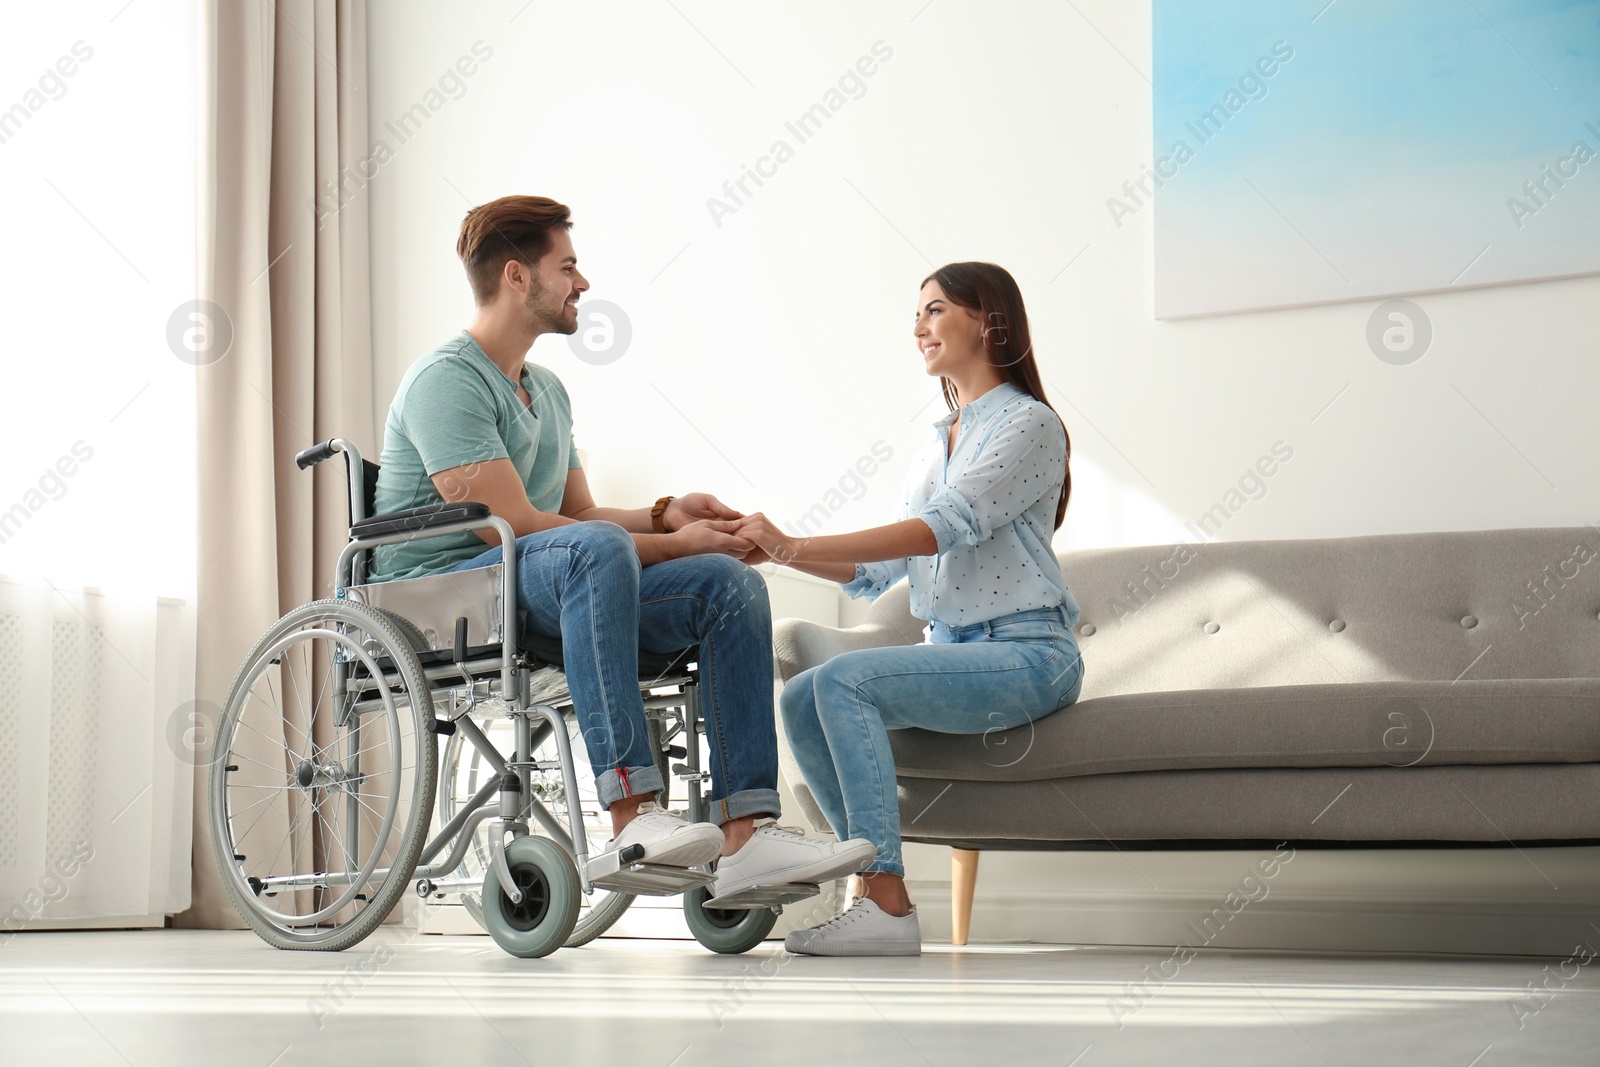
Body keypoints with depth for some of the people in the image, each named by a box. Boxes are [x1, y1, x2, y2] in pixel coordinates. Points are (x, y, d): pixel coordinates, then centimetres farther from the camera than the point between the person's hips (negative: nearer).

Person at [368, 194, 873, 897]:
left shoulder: (547, 390, 22)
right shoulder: (445, 380, -10)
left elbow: (578, 511, 24)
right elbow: (509, 524, -19)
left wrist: (664, 515, 2)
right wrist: (669, 545, -15)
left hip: (546, 601, 9)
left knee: (729, 581, -10)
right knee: (594, 549, -38)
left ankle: (747, 835, -22)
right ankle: (633, 814, -45)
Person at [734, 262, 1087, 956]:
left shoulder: (1027, 424, -7)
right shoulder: (940, 439, 20)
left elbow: (939, 528, -21)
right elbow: (879, 572, 14)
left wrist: (794, 547, -26)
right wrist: (778, 551, -1)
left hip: (1027, 653, -8)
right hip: (951, 649, 8)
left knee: (845, 680, -27)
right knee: (800, 700, -11)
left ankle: (888, 907, -28)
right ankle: (876, 882, -11)